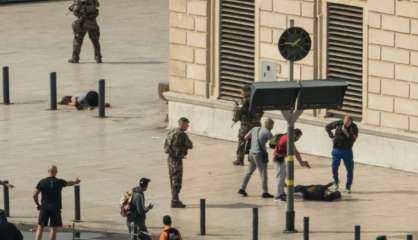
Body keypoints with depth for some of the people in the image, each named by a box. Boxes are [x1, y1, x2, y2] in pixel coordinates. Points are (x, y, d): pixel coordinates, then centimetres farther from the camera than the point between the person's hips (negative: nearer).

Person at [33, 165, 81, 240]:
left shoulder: (42, 182, -1)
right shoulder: (59, 182, -2)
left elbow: (35, 195, -4)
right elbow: (69, 183, 20)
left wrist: (37, 204, 12)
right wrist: (75, 182, 42)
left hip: (44, 208, 1)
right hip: (55, 208, -1)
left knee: (40, 227, 5)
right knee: (53, 229, 1)